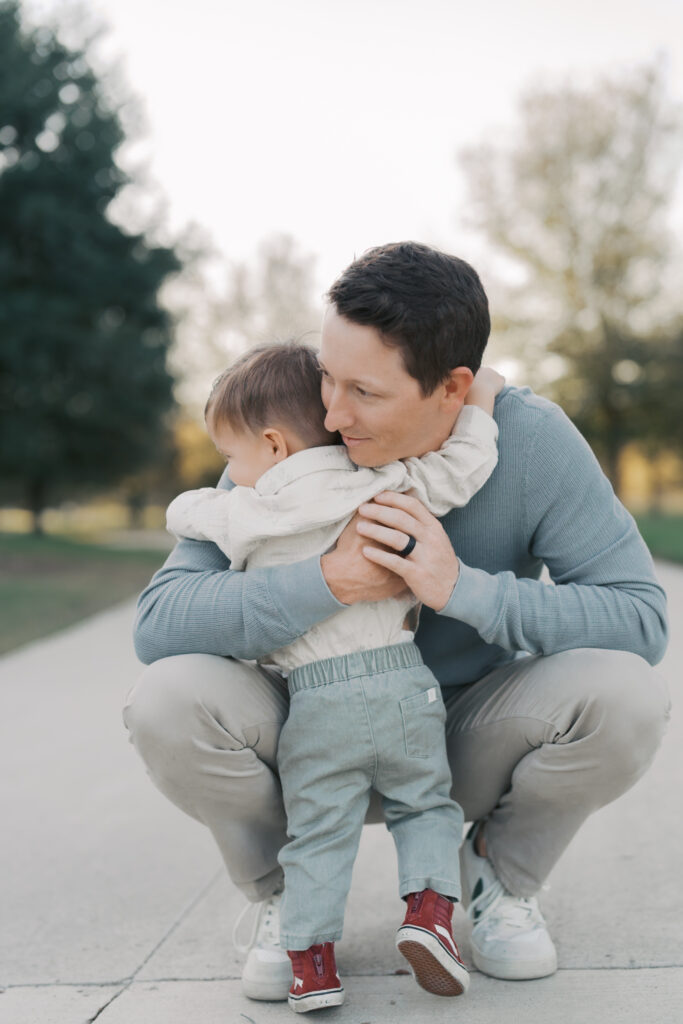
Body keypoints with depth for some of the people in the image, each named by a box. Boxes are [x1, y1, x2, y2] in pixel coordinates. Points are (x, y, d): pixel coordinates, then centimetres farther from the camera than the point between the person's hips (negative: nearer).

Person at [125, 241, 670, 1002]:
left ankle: (500, 872, 3)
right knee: (169, 702, -29)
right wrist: (328, 581, -38)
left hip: (470, 740, 0)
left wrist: (463, 587, -35)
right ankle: (283, 892, 3)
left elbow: (642, 619, -23)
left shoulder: (533, 439, -20)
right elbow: (157, 624, -24)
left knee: (624, 698, -29)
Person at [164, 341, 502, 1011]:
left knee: (317, 835, 10)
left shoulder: (247, 514, 0)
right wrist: (479, 401, 13)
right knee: (424, 805, 17)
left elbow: (181, 512, 17)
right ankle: (429, 910, -2)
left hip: (317, 703, -1)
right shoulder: (381, 486, 0)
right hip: (404, 684, 1)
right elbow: (462, 468, -2)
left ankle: (312, 962, 9)